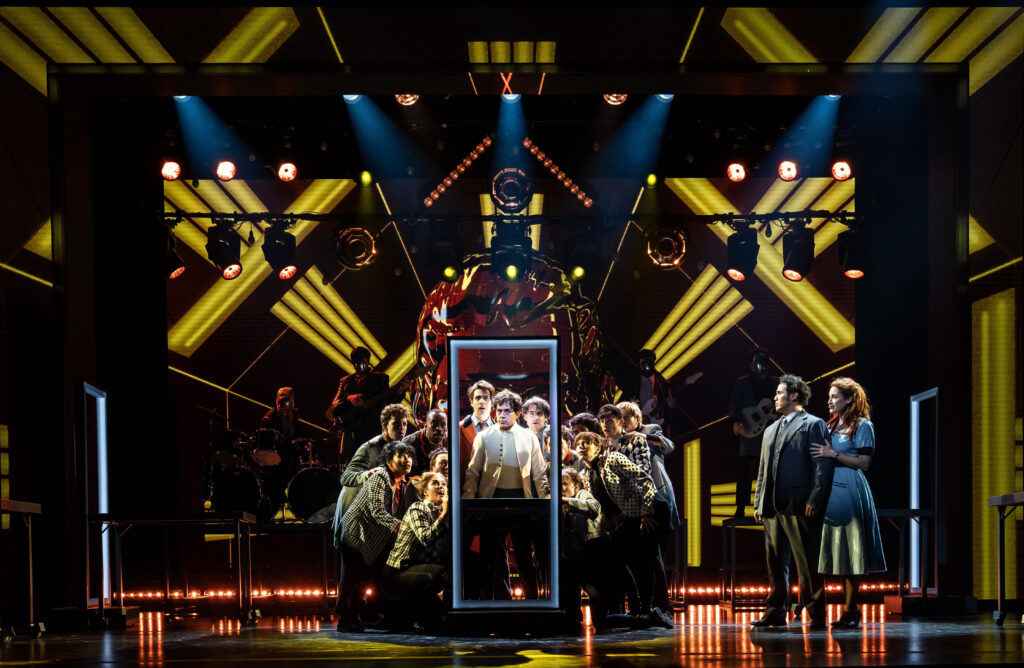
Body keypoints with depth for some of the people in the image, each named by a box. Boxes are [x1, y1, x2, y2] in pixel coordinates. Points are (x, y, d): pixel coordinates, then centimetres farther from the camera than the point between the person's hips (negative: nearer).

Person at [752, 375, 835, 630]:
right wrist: (758, 503, 14)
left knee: (808, 564, -4)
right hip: (773, 508, 7)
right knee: (775, 562, 10)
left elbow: (823, 465, -8)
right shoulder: (771, 431, 23)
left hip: (799, 506, -7)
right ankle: (776, 612, 16)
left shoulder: (813, 424, 0)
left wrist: (814, 500, -17)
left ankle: (816, 614, 0)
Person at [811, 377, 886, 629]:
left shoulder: (862, 425, -4)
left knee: (850, 552, -6)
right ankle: (850, 610, 11)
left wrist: (834, 454, -17)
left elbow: (864, 462, -12)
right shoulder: (832, 426, 18)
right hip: (831, 492, 8)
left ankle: (850, 611, -3)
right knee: (838, 552, 6)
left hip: (849, 492, -7)